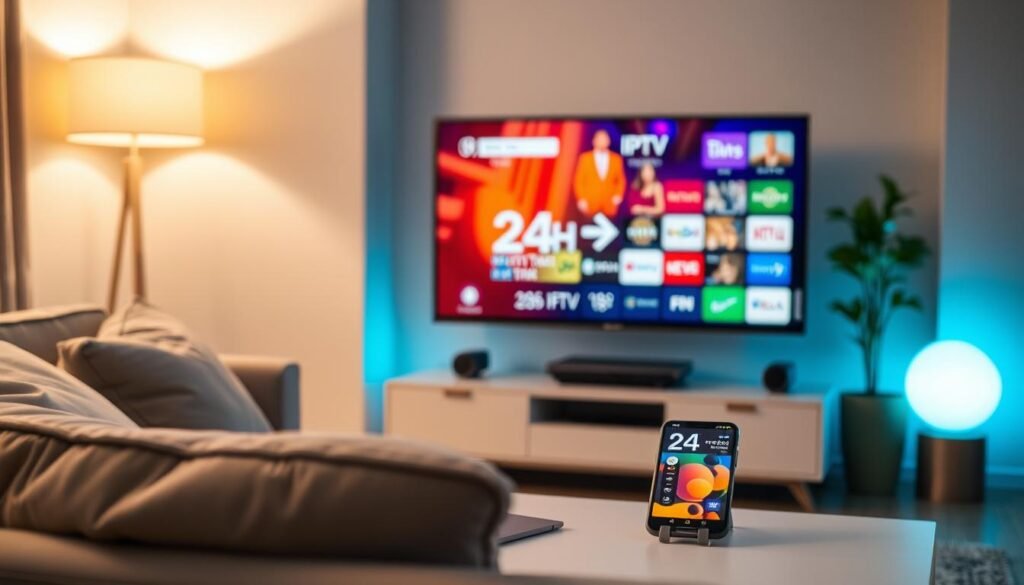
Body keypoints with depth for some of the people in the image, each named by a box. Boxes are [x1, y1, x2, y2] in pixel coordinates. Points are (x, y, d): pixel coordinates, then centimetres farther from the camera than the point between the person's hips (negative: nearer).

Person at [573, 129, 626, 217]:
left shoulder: (616, 159, 9)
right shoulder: (585, 158, 4)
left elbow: (621, 180, 14)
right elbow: (578, 180, 5)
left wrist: (618, 195, -1)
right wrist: (581, 199, -4)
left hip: (609, 205, 1)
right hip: (589, 205, -1)